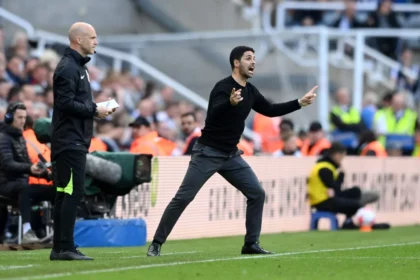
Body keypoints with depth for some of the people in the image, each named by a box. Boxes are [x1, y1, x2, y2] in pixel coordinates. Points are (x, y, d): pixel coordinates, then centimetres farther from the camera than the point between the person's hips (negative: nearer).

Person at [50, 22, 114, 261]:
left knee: (65, 193, 10)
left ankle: (59, 248, 12)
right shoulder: (68, 68, -12)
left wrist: (97, 107, 6)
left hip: (76, 140, 10)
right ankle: (65, 248, -11)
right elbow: (65, 103, -21)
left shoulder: (79, 66, 19)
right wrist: (95, 110, -15)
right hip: (69, 140, -10)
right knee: (73, 192, -11)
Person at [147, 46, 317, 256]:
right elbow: (214, 113, -38)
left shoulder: (250, 91, 5)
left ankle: (251, 244, 9)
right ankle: (157, 243, -2)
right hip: (208, 152, -8)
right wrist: (230, 103, -59)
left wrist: (300, 103, 13)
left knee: (257, 194, 2)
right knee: (183, 198, -9)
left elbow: (270, 110, 18)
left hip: (231, 155, 8)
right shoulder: (223, 87, -19)